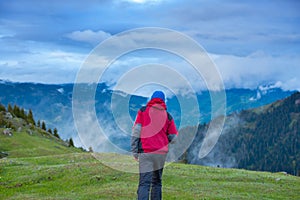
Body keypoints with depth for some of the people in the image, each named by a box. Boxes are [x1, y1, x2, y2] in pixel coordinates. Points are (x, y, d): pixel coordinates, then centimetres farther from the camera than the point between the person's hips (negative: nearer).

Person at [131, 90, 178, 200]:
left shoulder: (143, 111, 3)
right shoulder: (167, 116, 8)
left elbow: (136, 131, -4)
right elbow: (173, 138, 10)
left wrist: (134, 150, -1)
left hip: (145, 152, -3)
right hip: (161, 153, 3)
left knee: (144, 182, -9)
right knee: (157, 181, 18)